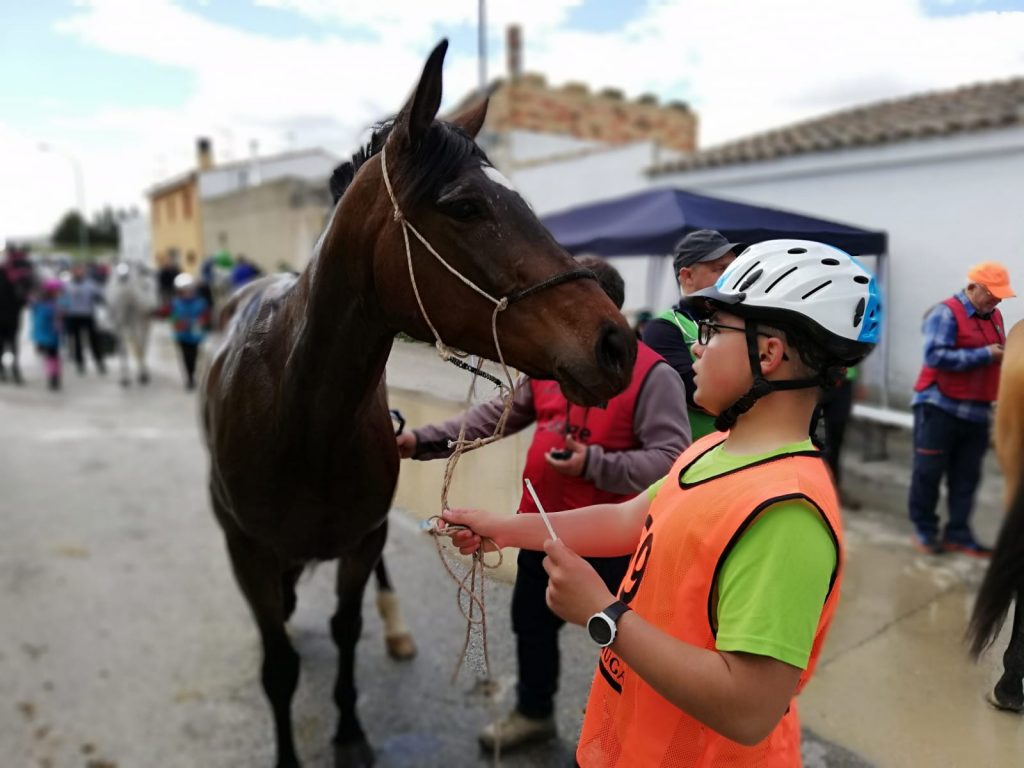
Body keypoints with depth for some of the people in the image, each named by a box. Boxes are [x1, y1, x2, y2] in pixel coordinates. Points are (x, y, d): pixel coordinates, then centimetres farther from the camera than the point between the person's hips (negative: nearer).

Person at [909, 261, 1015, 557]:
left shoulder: (994, 316, 12)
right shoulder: (946, 313, -12)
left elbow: (996, 354, 20)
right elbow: (935, 356, -23)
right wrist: (985, 355, -20)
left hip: (977, 410, 7)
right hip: (939, 407, -7)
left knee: (967, 476, 9)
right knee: (929, 472, 3)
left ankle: (958, 533, 17)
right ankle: (924, 529, 14)